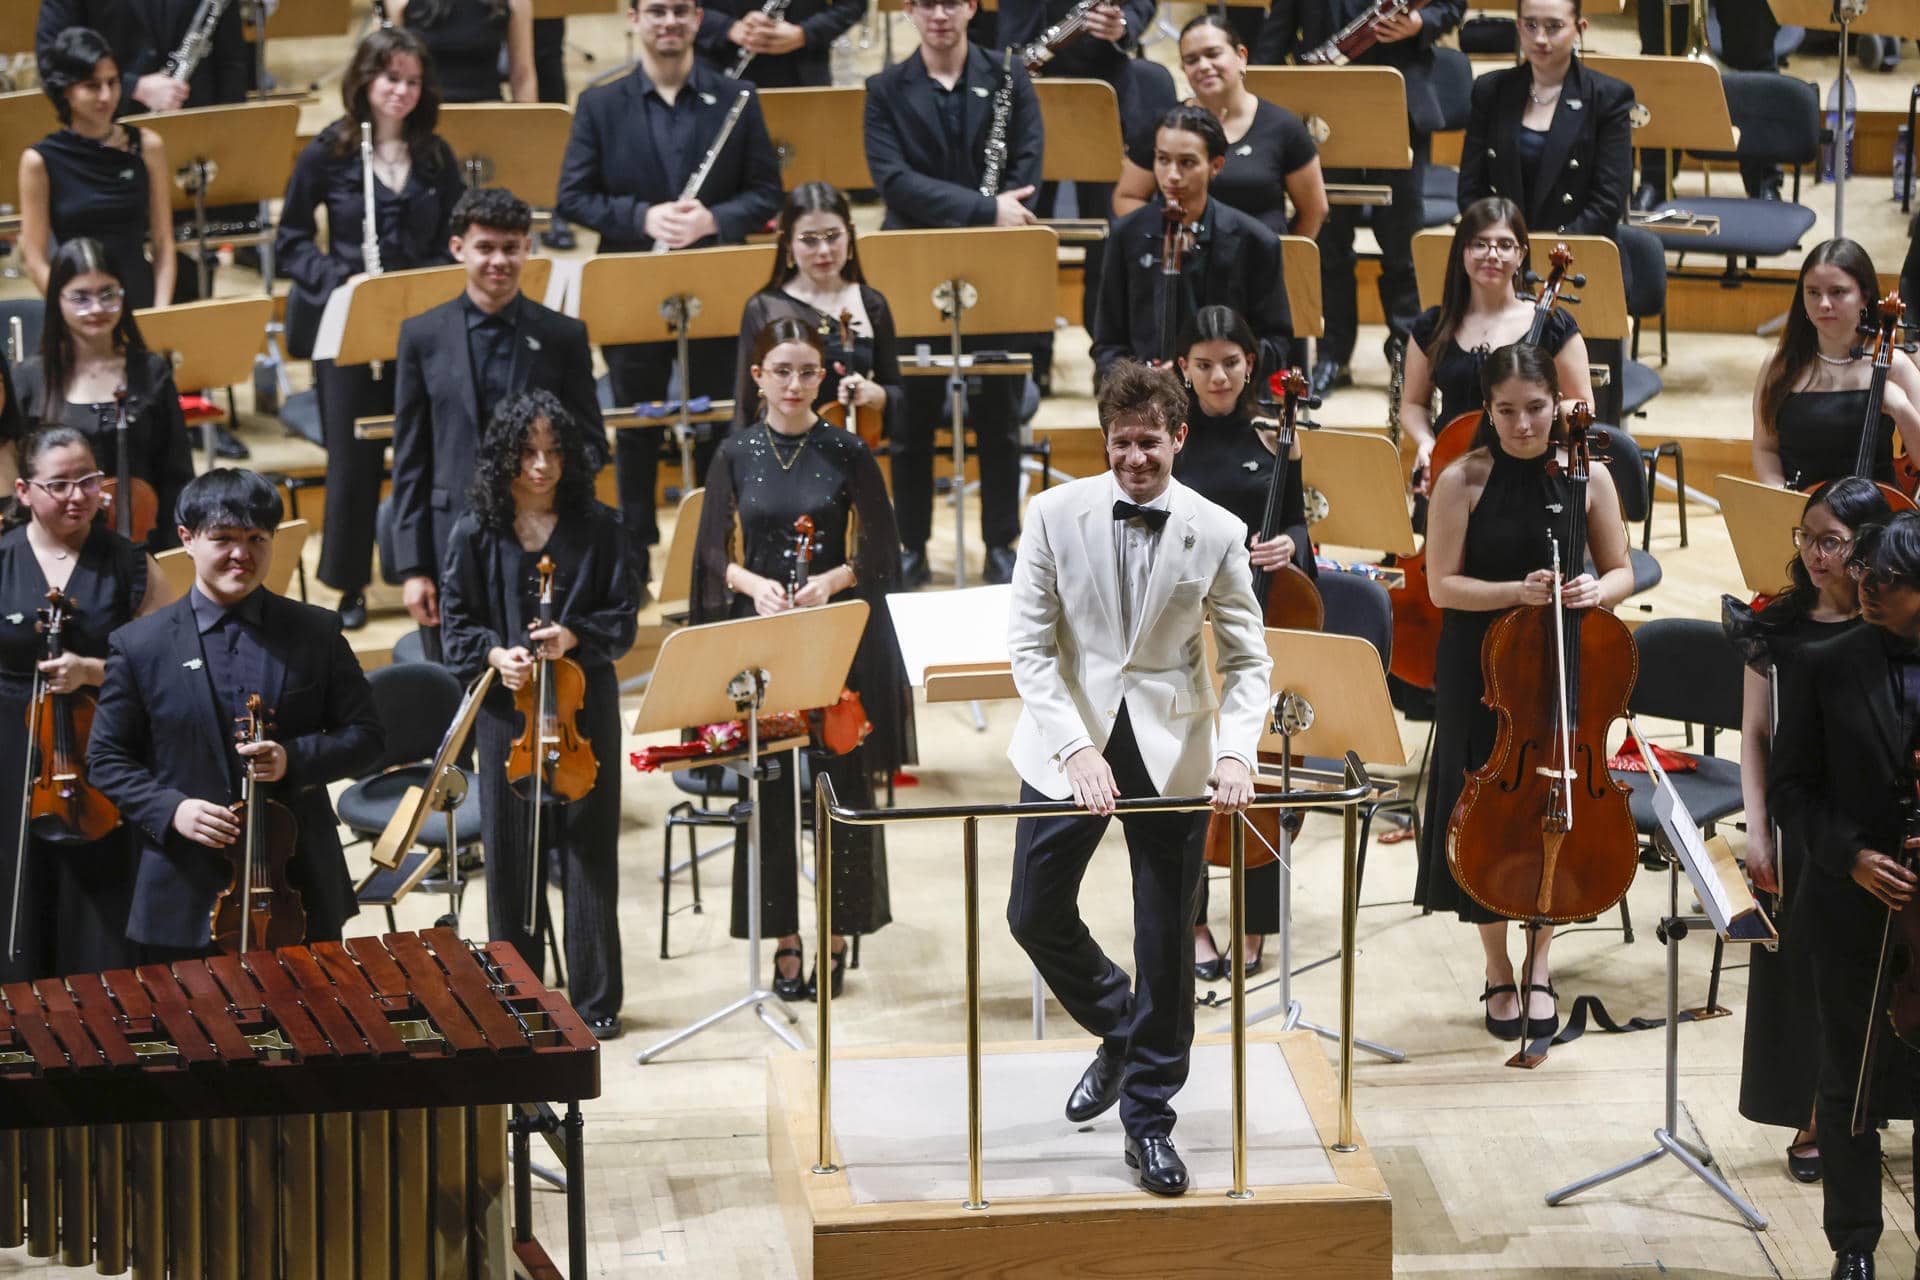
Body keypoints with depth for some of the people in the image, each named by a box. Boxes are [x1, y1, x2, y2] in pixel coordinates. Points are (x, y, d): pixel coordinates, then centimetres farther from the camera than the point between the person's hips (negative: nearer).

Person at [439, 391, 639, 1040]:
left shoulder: (597, 528, 0)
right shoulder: (476, 535, 1)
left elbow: (623, 617, 1)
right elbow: (456, 624, 4)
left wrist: (574, 637, -17)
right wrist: (493, 653, -16)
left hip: (586, 710, 0)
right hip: (507, 711, 0)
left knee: (589, 850, 2)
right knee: (511, 852, 5)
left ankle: (596, 1001, 11)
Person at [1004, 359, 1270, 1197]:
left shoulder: (1217, 533, -6)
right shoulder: (1057, 514, -6)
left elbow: (1248, 658, 0)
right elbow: (1029, 644, -7)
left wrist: (1236, 752, -17)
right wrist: (1075, 748, -18)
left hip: (1170, 748, -1)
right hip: (1072, 735, 1)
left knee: (1166, 935, 2)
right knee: (1036, 914, 5)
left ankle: (1149, 1119, 16)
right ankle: (1118, 1033, 34)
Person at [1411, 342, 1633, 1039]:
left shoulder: (1588, 476, -4)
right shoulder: (1462, 480, -9)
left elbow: (1621, 572, 3)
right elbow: (1443, 586, -9)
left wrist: (1596, 591, -20)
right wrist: (1517, 591, -24)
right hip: (1480, 673, -1)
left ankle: (1540, 964, 26)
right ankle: (1498, 971, 22)